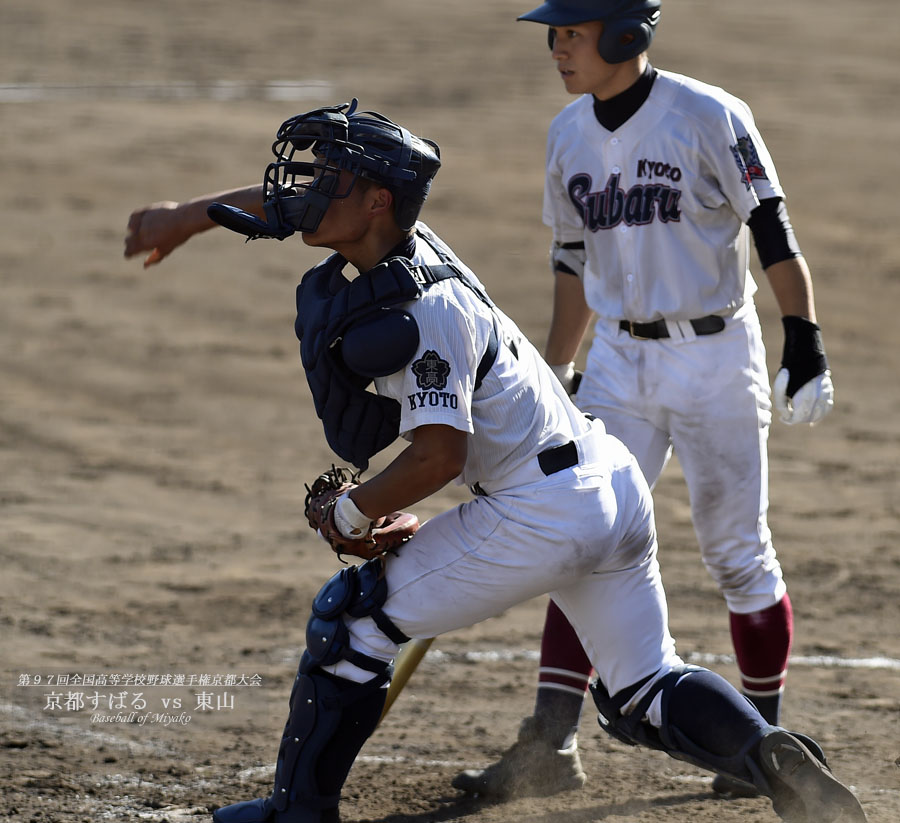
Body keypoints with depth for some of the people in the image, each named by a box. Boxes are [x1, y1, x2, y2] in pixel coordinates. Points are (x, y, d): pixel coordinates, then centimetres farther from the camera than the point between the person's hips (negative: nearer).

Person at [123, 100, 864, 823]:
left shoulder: (422, 312, -20)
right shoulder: (394, 237, 6)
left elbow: (437, 458, -25)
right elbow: (286, 203, 25)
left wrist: (354, 512, -10)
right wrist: (189, 216, 27)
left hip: (538, 517, -10)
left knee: (350, 624, 3)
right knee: (644, 697, 12)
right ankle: (770, 754, -13)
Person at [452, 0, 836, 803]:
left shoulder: (708, 118, -13)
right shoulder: (569, 133, 6)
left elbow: (775, 233, -13)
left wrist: (805, 344, -21)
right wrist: (553, 377, 16)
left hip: (715, 355, -5)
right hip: (619, 362, 5)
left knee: (737, 554, 1)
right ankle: (550, 745, -3)